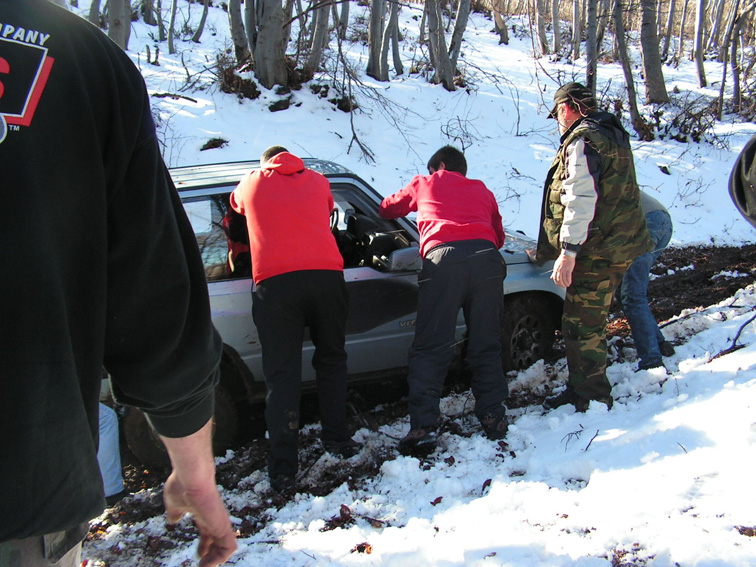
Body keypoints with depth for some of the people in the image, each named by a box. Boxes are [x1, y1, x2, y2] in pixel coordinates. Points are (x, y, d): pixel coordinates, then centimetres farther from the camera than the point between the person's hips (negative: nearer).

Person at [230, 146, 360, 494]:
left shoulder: (251, 183, 18)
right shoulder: (316, 180, 22)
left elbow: (236, 206, 39)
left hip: (275, 281, -2)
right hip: (325, 276, 2)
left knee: (282, 376, 0)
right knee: (331, 360, 20)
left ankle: (283, 470, -1)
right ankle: (336, 439, 25)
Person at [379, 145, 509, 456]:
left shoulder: (425, 184, 28)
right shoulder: (482, 190, 33)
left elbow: (387, 209, 41)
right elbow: (499, 236, 36)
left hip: (443, 258, -3)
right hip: (486, 257, 3)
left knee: (430, 348, -2)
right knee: (486, 345, 13)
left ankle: (423, 427, -8)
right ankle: (493, 417, 14)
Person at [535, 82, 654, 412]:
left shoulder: (583, 140, -14)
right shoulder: (613, 135, 20)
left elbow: (581, 199, -25)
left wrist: (568, 251, -25)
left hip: (596, 251, -10)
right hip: (618, 246, 11)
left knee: (581, 326, -4)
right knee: (589, 323, 19)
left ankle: (592, 400, 3)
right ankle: (581, 389, 29)